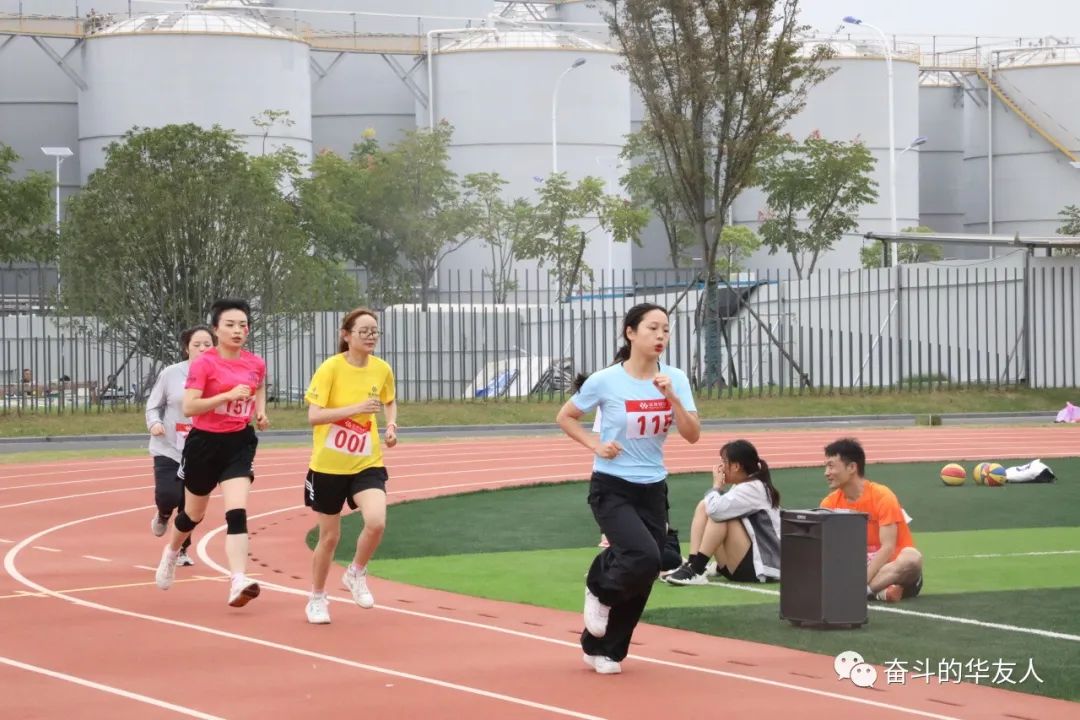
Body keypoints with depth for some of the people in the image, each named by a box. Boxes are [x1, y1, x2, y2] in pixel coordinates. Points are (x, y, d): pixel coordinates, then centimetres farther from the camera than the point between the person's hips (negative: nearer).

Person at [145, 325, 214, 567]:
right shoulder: (171, 374, -3)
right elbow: (153, 405, 6)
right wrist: (154, 423, -14)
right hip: (169, 449, -1)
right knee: (167, 495, -17)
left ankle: (182, 550, 29)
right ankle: (163, 515, 22)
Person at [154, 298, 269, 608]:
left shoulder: (256, 364, 2)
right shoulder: (204, 363, -13)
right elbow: (188, 407, -20)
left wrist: (261, 411, 8)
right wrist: (229, 395, -27)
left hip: (239, 443, 2)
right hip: (205, 443, -2)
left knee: (237, 513, -16)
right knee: (193, 515, 16)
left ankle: (239, 582, -25)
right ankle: (171, 553, 48)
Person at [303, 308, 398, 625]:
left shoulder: (382, 369, -1)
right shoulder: (331, 368, -14)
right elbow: (313, 416, -20)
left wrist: (392, 425, 0)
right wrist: (356, 408, -28)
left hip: (367, 463, 3)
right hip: (328, 464, -3)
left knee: (376, 522, -20)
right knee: (330, 535, 7)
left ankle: (356, 574, 9)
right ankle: (317, 598, 30)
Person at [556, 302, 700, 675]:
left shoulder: (675, 379, -1)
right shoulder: (605, 381, -11)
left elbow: (692, 435, -7)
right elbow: (565, 417, 3)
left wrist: (671, 397, -21)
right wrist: (596, 445, -12)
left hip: (653, 490, 5)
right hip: (611, 488, -5)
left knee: (641, 578, 5)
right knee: (644, 558, -26)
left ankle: (601, 649, 25)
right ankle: (600, 589, 7)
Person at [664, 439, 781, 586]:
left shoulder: (752, 489, -17)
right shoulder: (743, 487, 13)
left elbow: (715, 510, -30)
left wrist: (717, 486, -12)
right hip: (743, 563, 10)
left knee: (719, 513, -23)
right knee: (703, 506, 3)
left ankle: (696, 571, -21)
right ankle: (691, 564, -10)